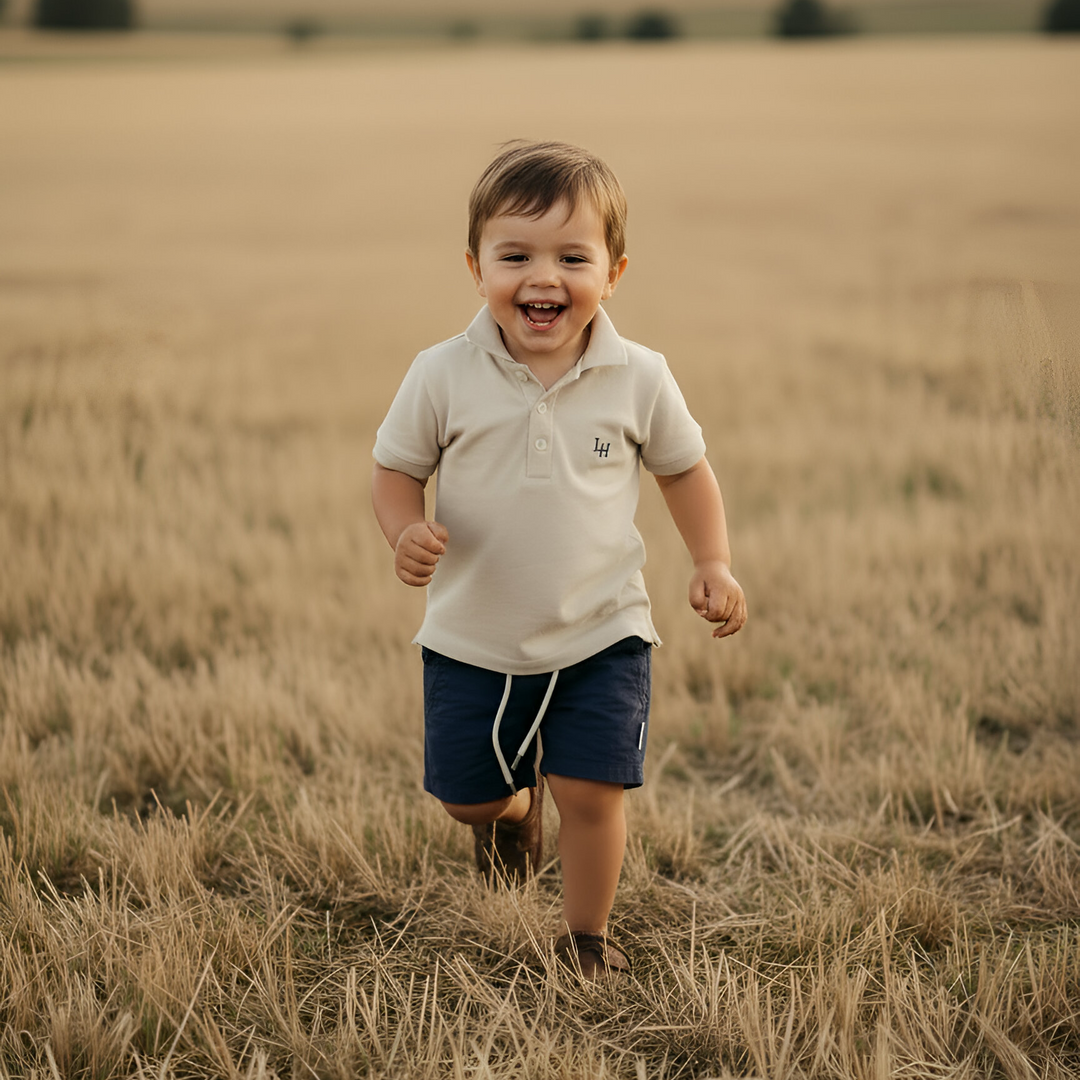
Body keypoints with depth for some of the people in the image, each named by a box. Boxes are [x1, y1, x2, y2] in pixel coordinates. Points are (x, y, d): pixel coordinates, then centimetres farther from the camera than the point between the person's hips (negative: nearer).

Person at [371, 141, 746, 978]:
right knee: (462, 795, 13)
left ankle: (587, 939, 19)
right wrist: (407, 533, -22)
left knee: (591, 791, -7)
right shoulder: (444, 377, -13)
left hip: (601, 634, -1)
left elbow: (684, 468, 6)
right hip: (474, 638, 1)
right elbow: (396, 469, -2)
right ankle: (512, 811, 51)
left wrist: (714, 565, -4)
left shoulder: (638, 379, -9)